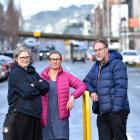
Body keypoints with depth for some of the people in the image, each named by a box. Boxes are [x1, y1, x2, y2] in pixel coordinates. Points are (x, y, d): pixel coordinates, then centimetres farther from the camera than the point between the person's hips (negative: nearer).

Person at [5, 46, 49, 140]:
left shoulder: (32, 71, 17)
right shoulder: (15, 73, -5)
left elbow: (46, 87, 7)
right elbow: (27, 92, -17)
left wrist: (34, 85, -6)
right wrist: (38, 86, -1)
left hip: (35, 114, 7)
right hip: (20, 115, -7)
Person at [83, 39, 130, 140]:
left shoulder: (117, 64, -9)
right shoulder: (96, 66, 17)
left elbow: (121, 87, -15)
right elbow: (86, 81, 27)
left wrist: (116, 109, -21)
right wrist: (92, 91, 4)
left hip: (116, 111, -7)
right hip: (102, 112, 8)